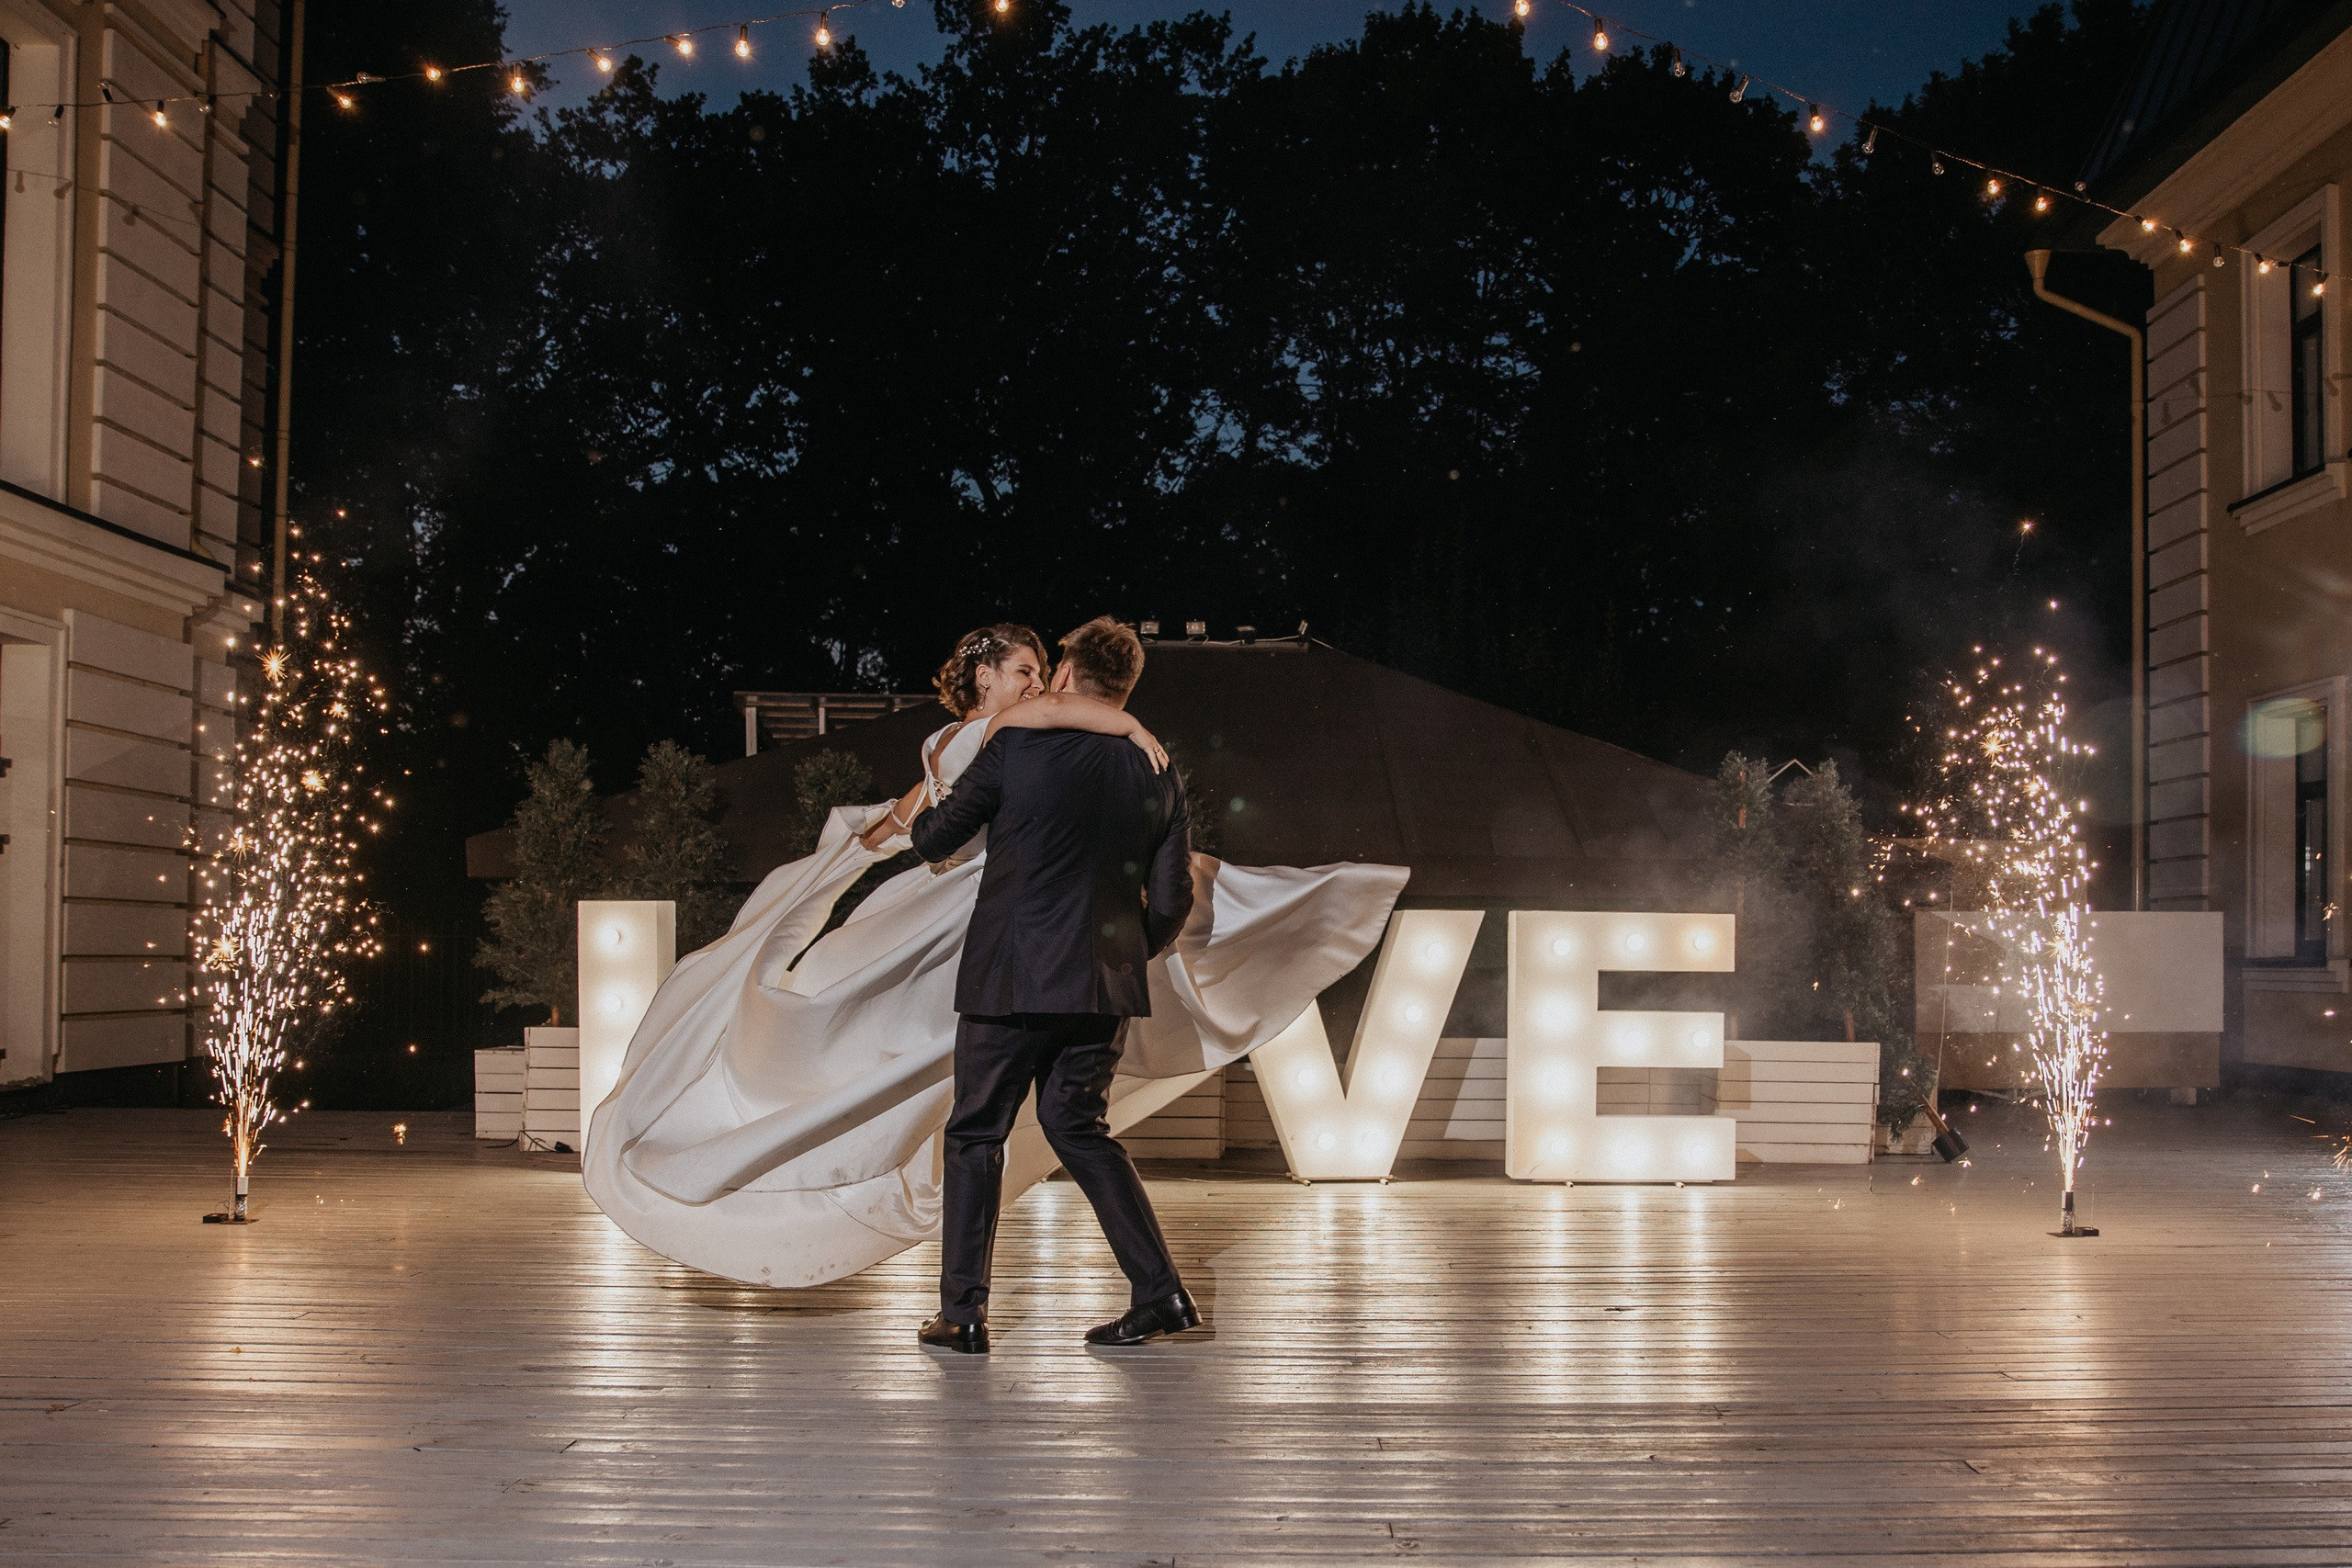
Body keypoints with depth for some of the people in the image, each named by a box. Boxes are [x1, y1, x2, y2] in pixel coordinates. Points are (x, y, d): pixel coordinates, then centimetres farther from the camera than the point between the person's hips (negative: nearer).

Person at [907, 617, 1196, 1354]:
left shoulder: (1017, 747, -7)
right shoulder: (1159, 776, 4)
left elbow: (935, 840, 3)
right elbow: (1172, 902, 6)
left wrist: (921, 821, 26)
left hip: (1012, 977, -4)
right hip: (1104, 988, 4)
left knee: (975, 1134, 8)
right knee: (1077, 1127, 17)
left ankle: (962, 1312, 9)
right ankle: (1159, 1290, 9)